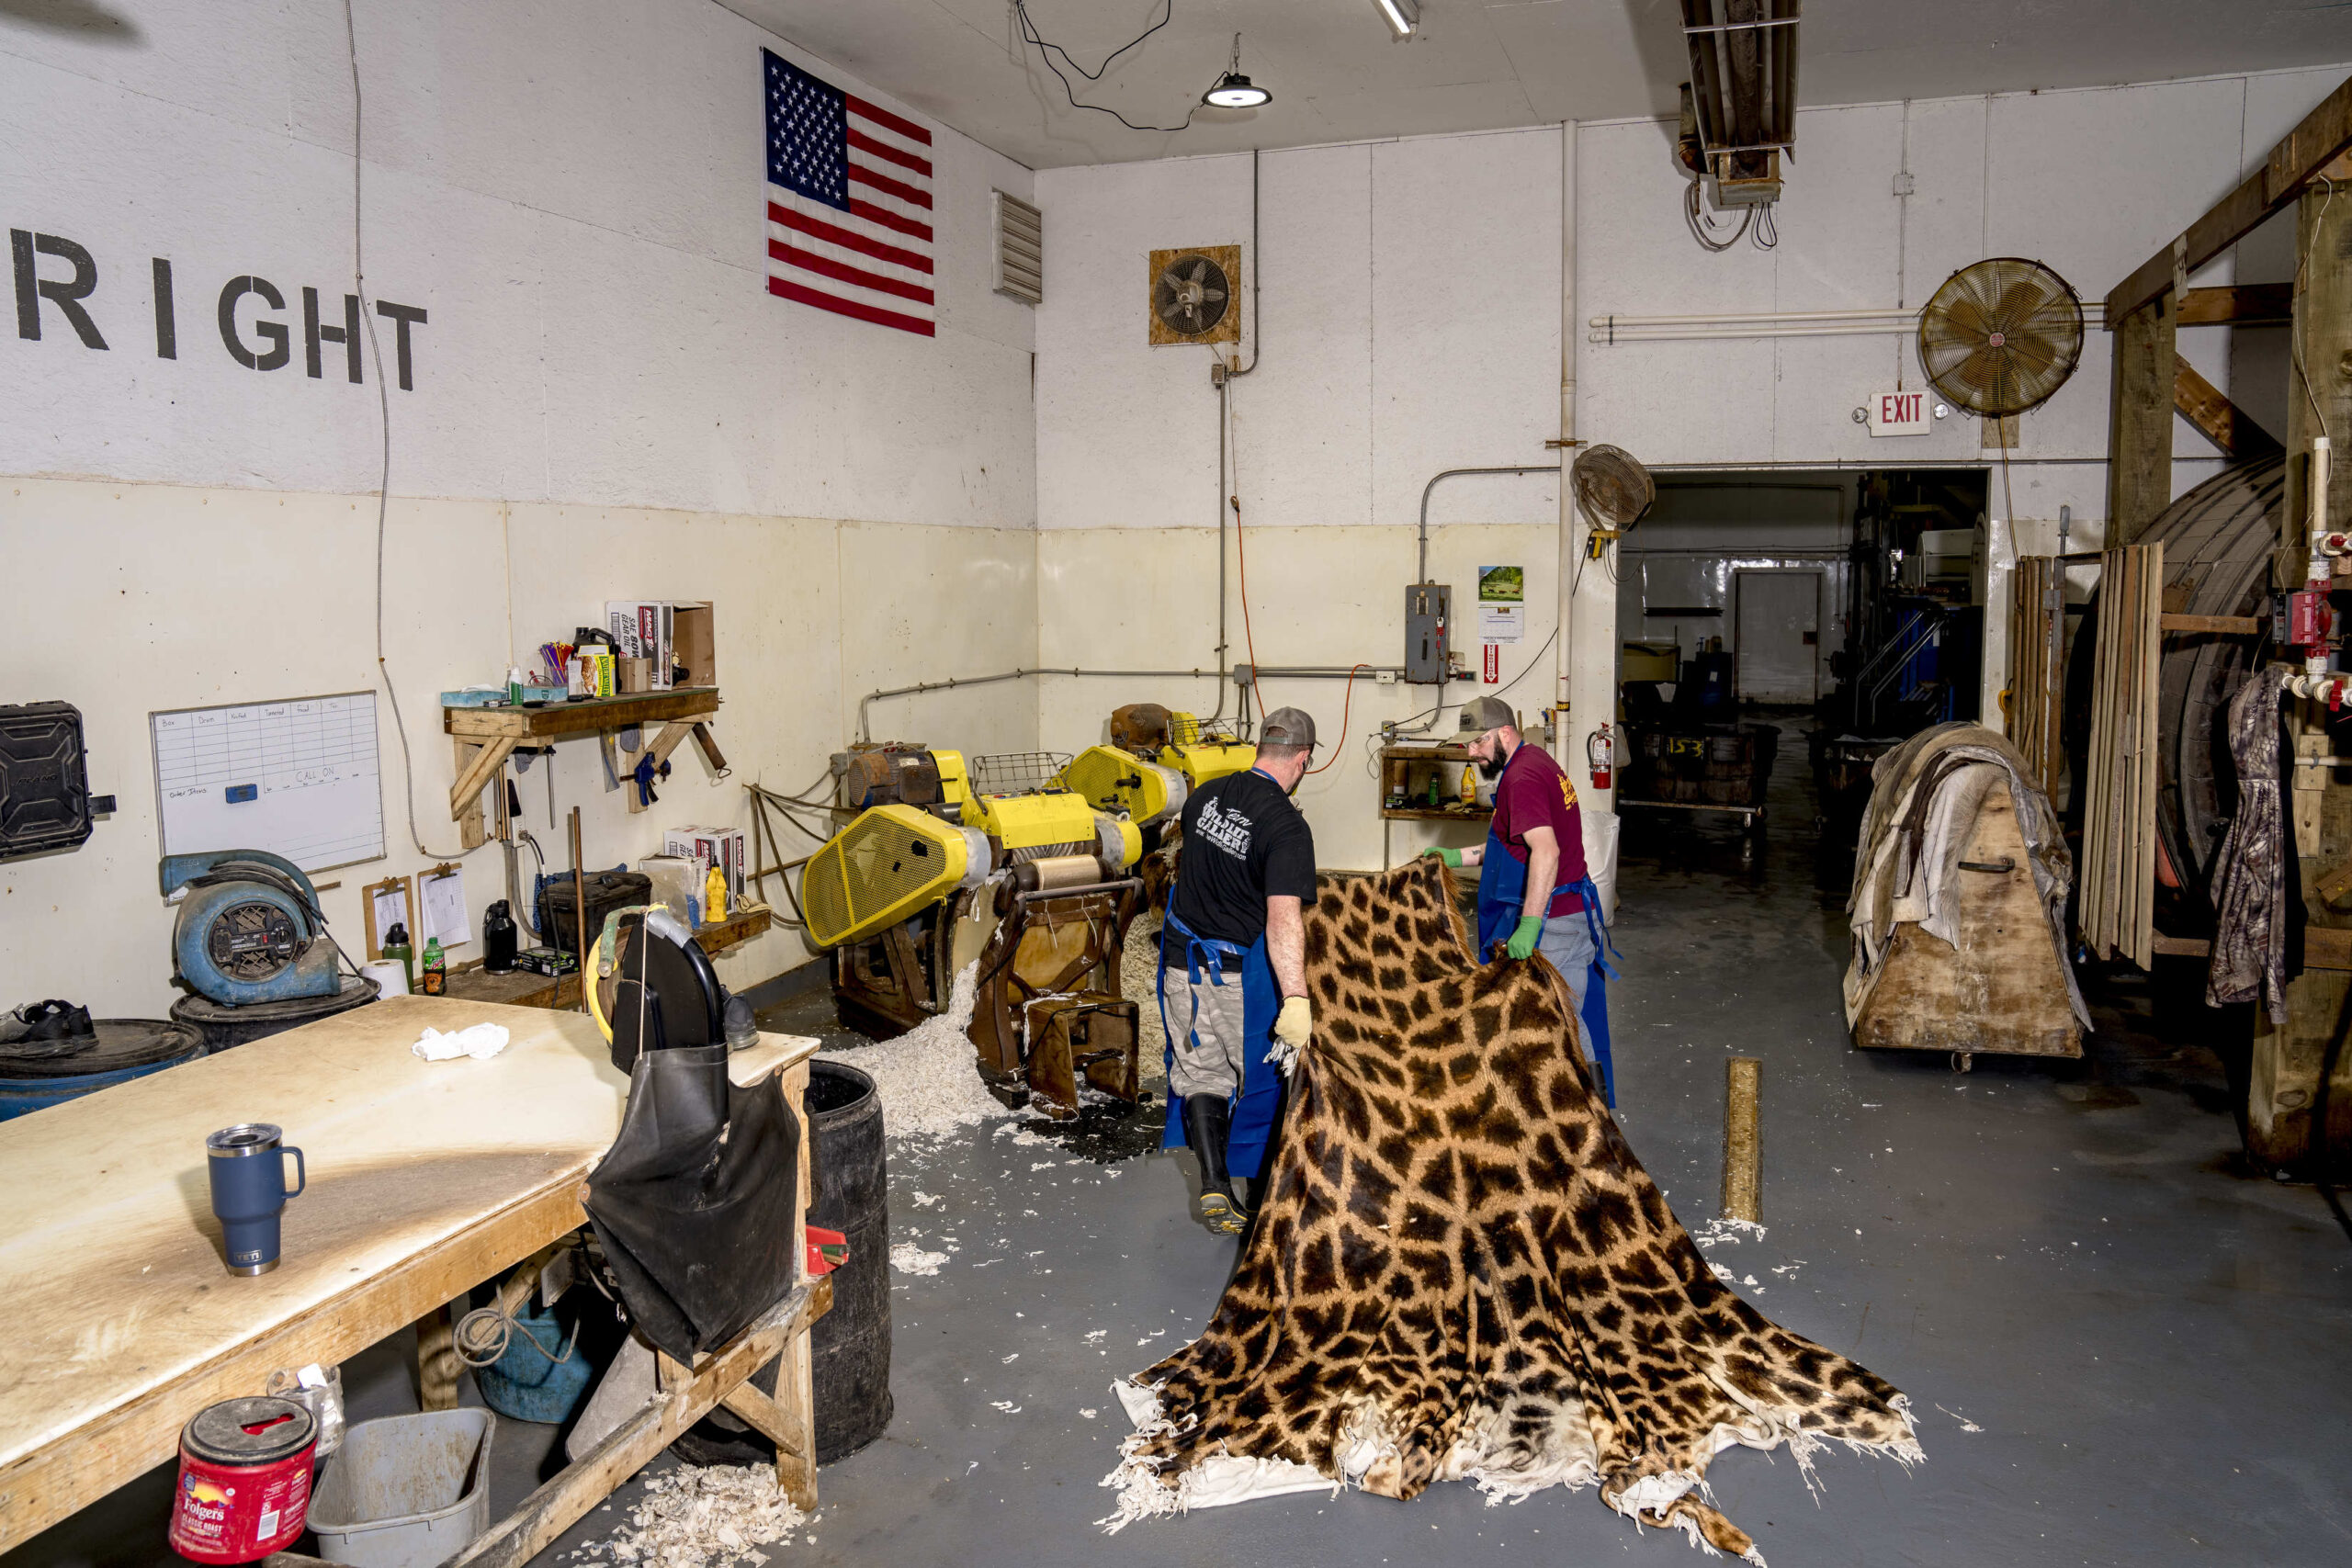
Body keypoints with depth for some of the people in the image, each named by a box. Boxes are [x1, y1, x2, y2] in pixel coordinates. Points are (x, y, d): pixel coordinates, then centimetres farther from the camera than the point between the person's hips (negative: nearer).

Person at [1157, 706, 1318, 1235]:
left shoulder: (1206, 795, 0)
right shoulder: (1286, 826, -21)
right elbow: (1284, 918, -31)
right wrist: (1296, 1000, -34)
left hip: (1182, 958, 5)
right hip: (1240, 969, -5)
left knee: (1199, 1069, 12)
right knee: (1257, 1071, 17)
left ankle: (1213, 1183, 2)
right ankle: (1246, 1171, 30)